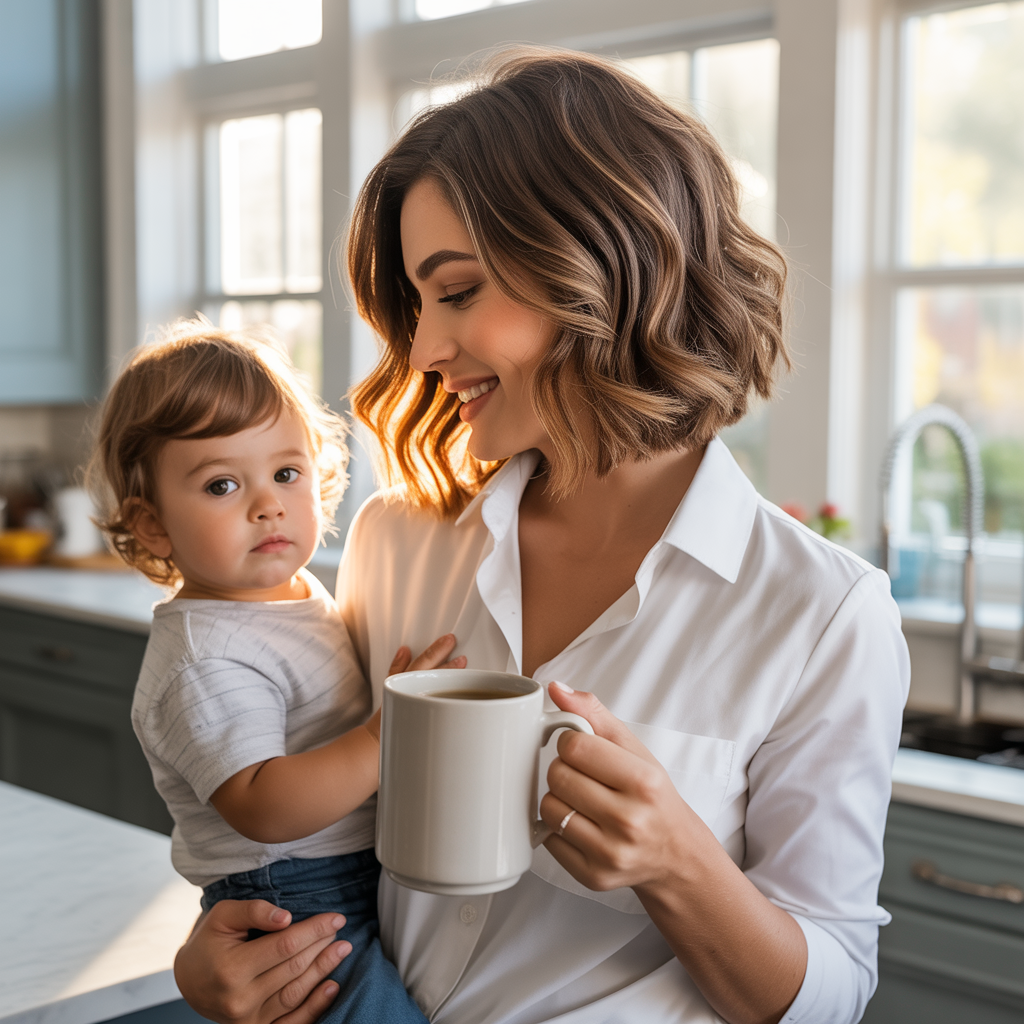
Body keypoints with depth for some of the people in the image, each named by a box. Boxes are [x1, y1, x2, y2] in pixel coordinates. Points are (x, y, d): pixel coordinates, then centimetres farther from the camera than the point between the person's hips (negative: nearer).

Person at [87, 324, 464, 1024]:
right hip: (293, 912, -9)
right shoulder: (205, 659, -21)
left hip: (363, 891, 9)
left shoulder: (302, 593, 8)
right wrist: (384, 735, -35)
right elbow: (261, 808, -30)